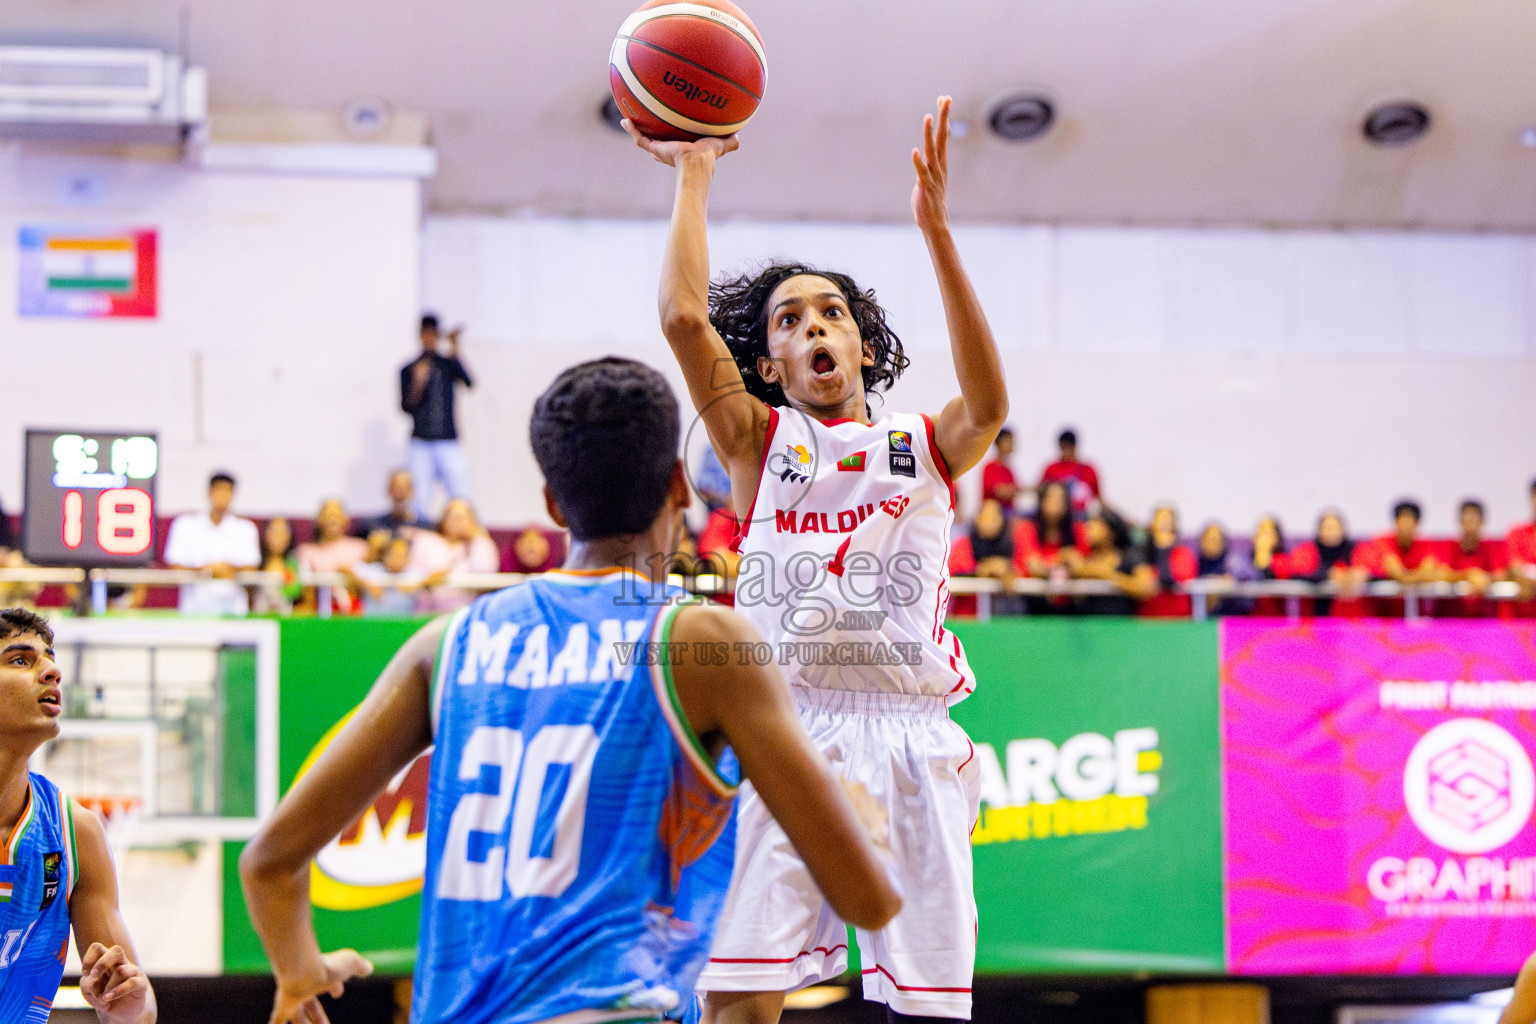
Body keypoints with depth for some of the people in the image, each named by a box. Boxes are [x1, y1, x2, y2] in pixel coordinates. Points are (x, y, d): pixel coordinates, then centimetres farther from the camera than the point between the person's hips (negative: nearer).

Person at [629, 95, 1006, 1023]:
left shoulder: (925, 447, 12)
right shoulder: (760, 444, 12)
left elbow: (989, 405, -11)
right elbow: (684, 317, -2)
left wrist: (937, 232, -17)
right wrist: (695, 174, 2)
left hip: (911, 734, 1)